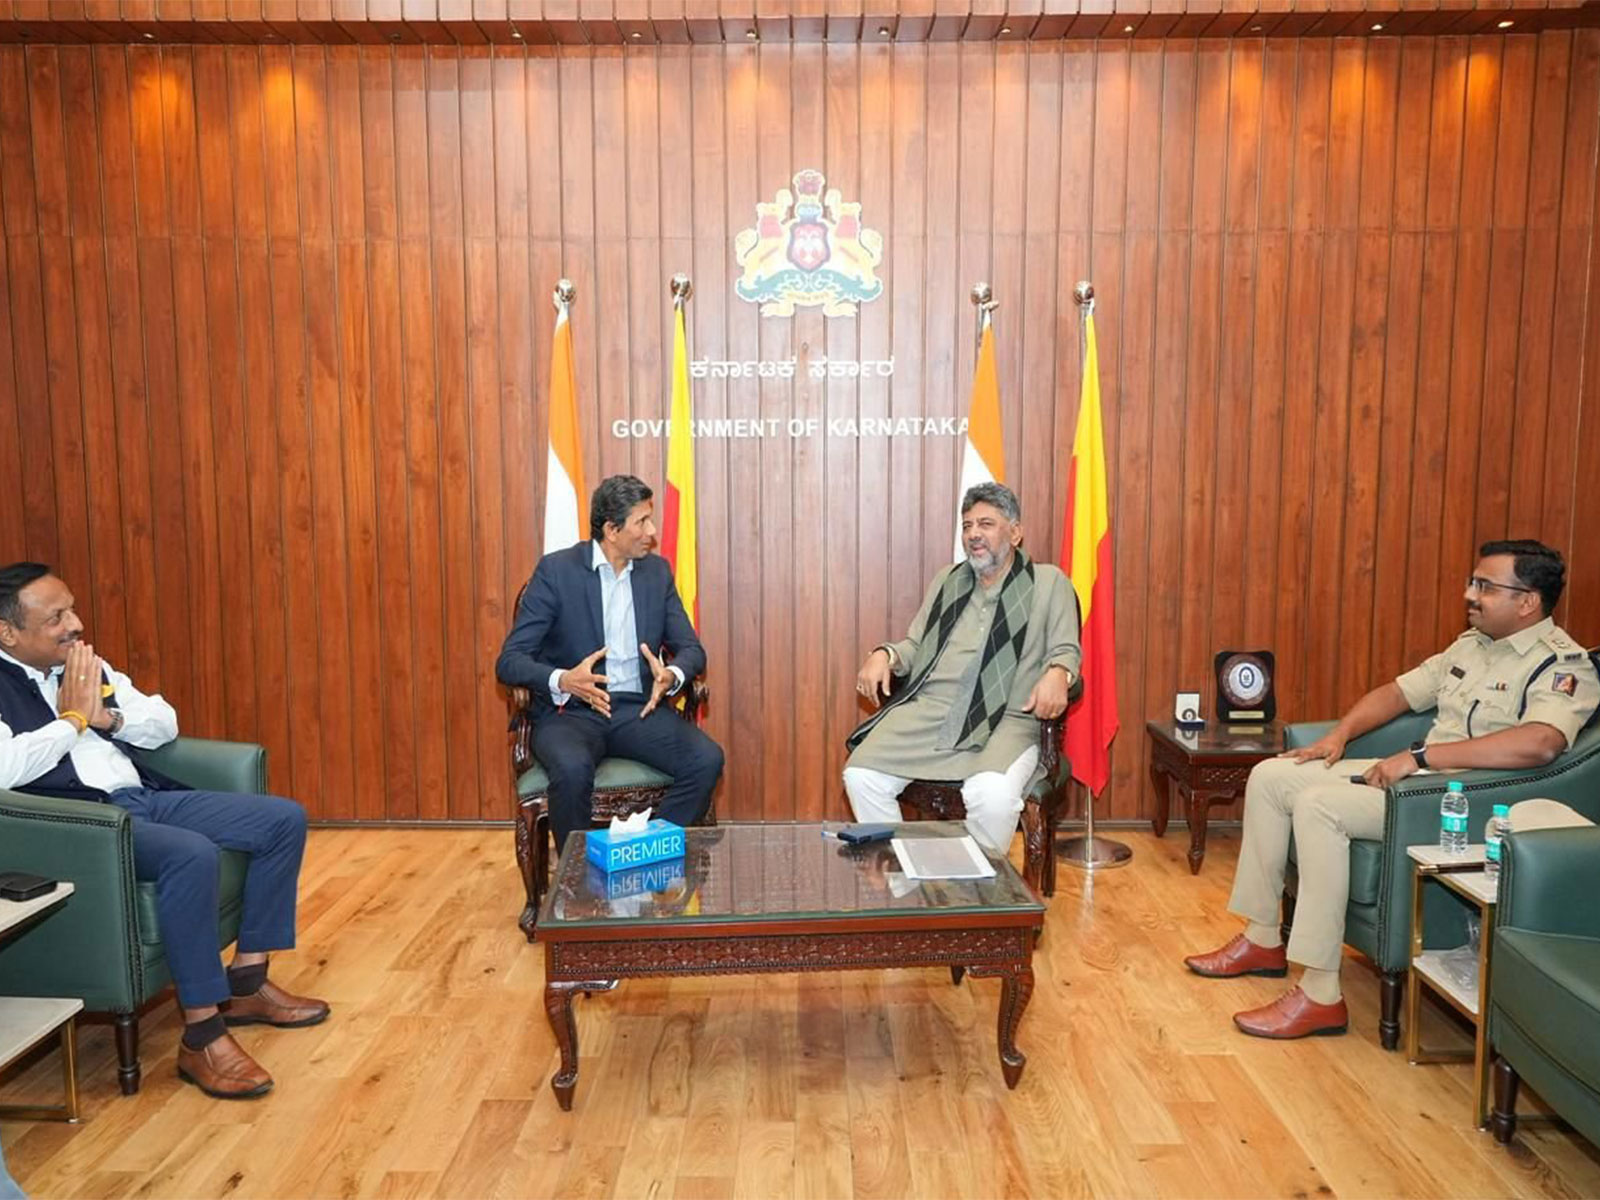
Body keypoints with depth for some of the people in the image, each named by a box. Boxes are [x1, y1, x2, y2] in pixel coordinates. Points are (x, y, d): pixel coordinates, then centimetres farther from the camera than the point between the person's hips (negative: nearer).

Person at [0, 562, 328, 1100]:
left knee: (286, 819, -3)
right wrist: (72, 718, -10)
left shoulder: (84, 665, 18)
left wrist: (109, 716, -2)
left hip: (145, 798, 8)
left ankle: (246, 980, 3)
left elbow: (166, 723, 18)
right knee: (192, 854, -37)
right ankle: (201, 1035, -26)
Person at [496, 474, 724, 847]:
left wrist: (672, 675, -17)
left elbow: (691, 648, 8)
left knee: (707, 759, -22)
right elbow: (509, 661, -8)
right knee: (572, 769, -35)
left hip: (639, 708, 4)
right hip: (570, 711, -3)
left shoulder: (657, 570, 8)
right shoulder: (556, 570, -5)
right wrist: (563, 680, -29)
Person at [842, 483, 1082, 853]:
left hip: (1005, 722, -4)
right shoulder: (947, 580, 25)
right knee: (860, 775, -19)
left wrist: (1057, 673, -17)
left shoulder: (1049, 583, 12)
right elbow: (915, 646, 26)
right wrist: (885, 655, 4)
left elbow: (1066, 650, 6)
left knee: (993, 794, -34)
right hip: (927, 710, 4)